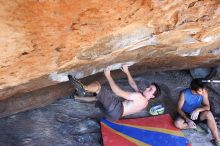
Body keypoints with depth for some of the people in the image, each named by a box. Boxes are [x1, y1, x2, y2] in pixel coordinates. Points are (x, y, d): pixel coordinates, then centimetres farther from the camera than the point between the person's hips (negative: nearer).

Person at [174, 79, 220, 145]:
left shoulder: (204, 92, -17)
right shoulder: (184, 93, -25)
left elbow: (207, 107, -14)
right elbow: (179, 108, -18)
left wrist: (198, 110, -34)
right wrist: (187, 120, -30)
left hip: (196, 114, 2)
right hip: (185, 114, -2)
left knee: (208, 114, -30)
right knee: (177, 123, -32)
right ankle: (195, 126, -10)